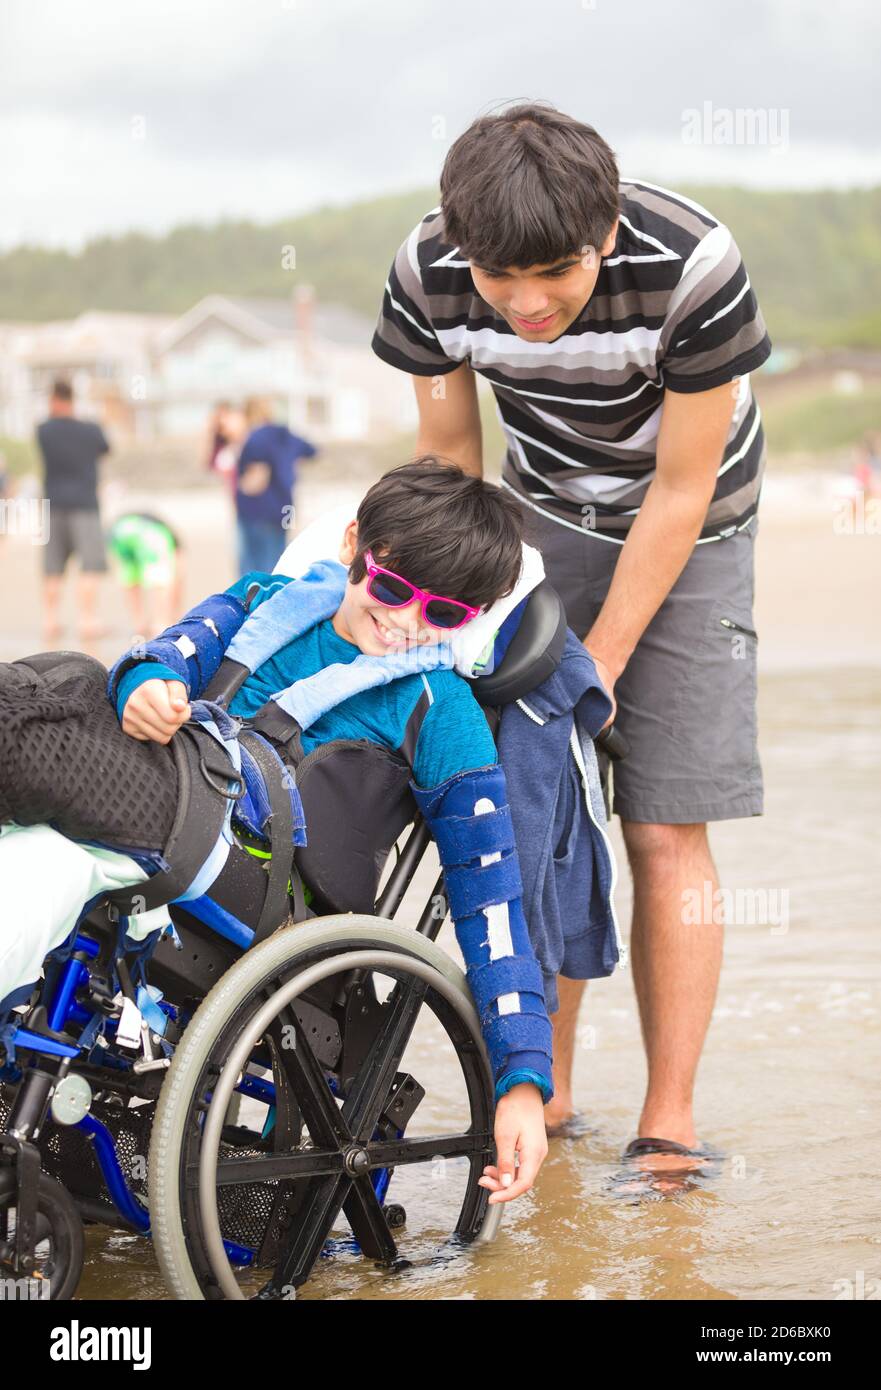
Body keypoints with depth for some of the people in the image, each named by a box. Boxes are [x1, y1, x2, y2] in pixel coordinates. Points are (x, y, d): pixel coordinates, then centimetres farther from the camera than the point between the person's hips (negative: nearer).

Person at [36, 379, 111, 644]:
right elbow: (105, 449, 14)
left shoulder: (43, 431, -3)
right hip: (84, 505, -3)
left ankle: (49, 621, 14)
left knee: (52, 570, 11)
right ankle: (87, 621, -14)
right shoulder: (91, 430, -4)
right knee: (90, 567, -4)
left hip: (53, 505, 3)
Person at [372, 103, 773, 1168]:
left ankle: (668, 1122, -2)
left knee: (664, 835, -9)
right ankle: (545, 1090, 12)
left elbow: (678, 492, -22)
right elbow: (451, 468, -7)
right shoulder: (426, 273, -23)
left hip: (687, 536, -3)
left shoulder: (692, 268, -34)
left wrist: (602, 662, -17)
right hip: (544, 519, 3)